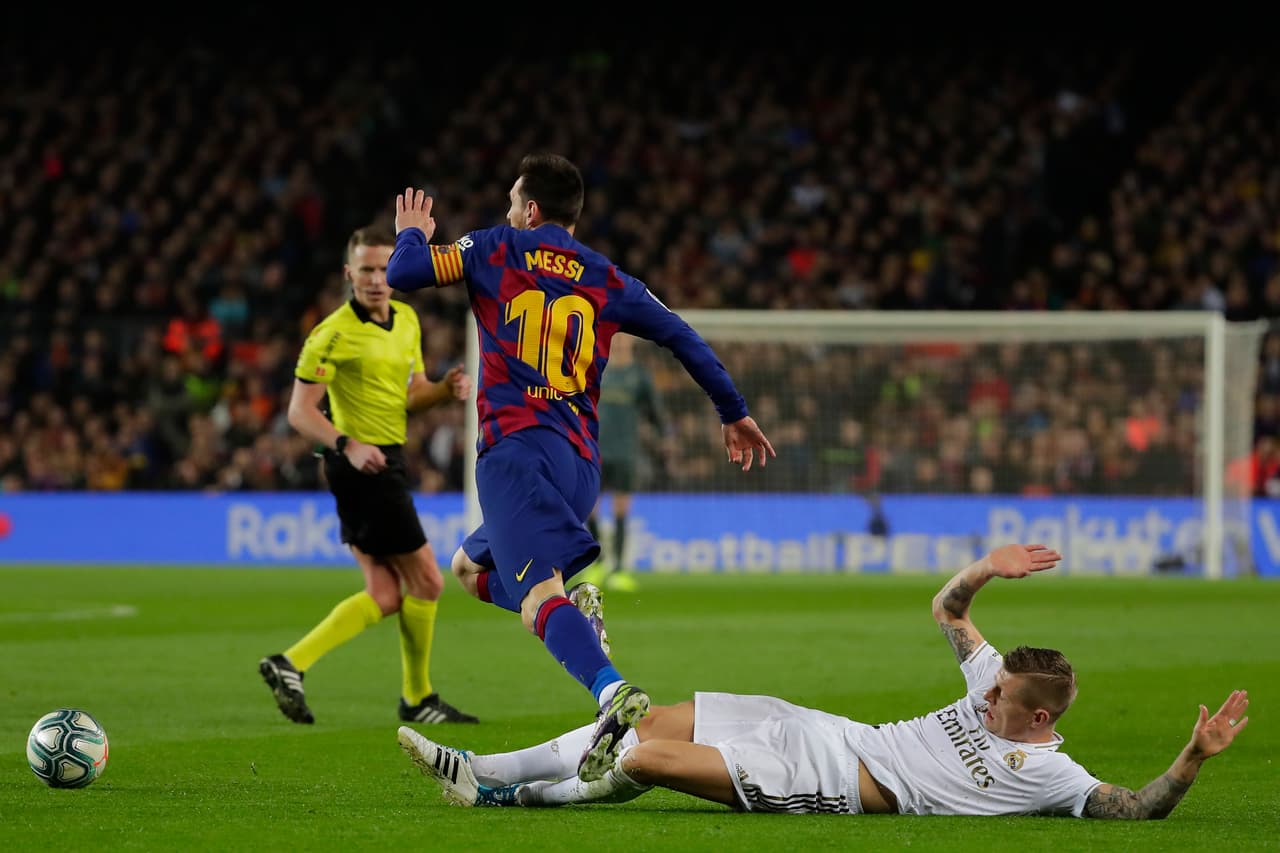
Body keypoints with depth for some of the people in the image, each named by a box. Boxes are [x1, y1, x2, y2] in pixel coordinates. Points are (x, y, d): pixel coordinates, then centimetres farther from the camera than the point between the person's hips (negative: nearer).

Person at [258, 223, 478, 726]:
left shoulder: (406, 320, 11)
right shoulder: (334, 334, -14)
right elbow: (301, 410, -16)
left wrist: (447, 389, -2)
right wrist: (348, 445, -31)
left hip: (385, 463, 9)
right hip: (364, 464, -9)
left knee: (385, 597, 7)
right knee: (426, 581, -3)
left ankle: (291, 664, 4)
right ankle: (418, 698, 10)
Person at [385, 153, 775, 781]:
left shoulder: (497, 250, 9)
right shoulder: (606, 280, 19)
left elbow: (401, 275, 6)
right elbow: (682, 338, 18)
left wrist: (412, 235, 29)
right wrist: (734, 414, 28)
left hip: (515, 447, -6)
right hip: (581, 464, 6)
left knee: (540, 595, -23)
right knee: (471, 567, 25)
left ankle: (614, 693, -50)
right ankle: (579, 618, -4)